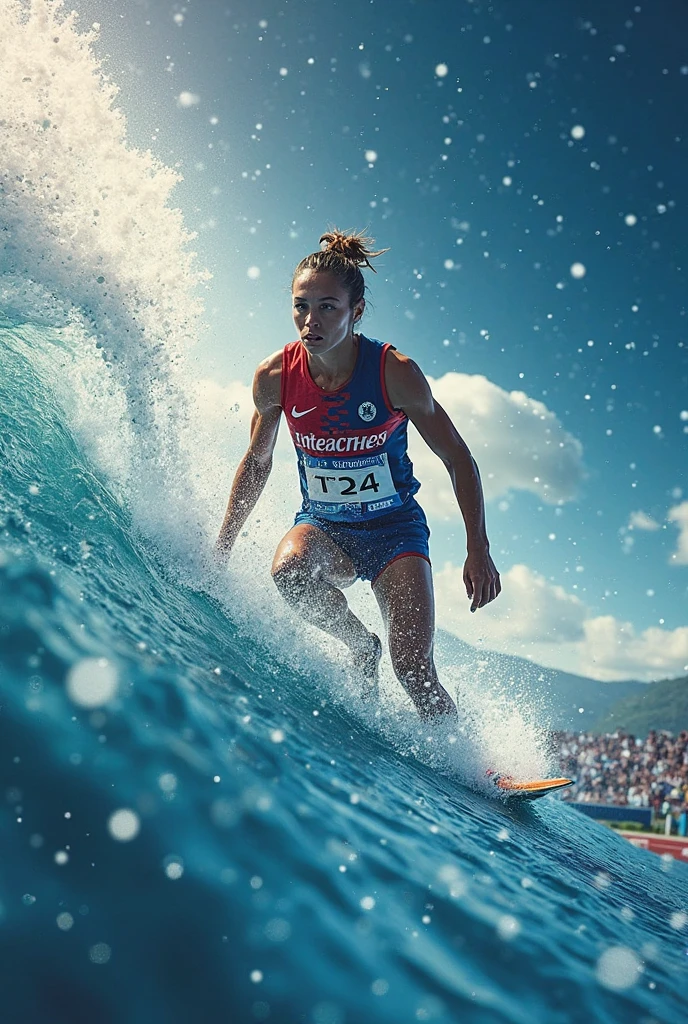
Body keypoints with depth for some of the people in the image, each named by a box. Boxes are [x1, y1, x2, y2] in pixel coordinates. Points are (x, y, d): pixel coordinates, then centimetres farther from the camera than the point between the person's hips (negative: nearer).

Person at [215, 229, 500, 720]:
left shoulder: (394, 371, -19)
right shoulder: (274, 376, -11)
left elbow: (457, 457, -9)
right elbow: (257, 463, 5)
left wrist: (479, 548, -16)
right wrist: (222, 548, 7)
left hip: (394, 528, -2)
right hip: (323, 525, 3)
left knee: (415, 670, -14)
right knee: (289, 569, -33)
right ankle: (361, 645, -4)